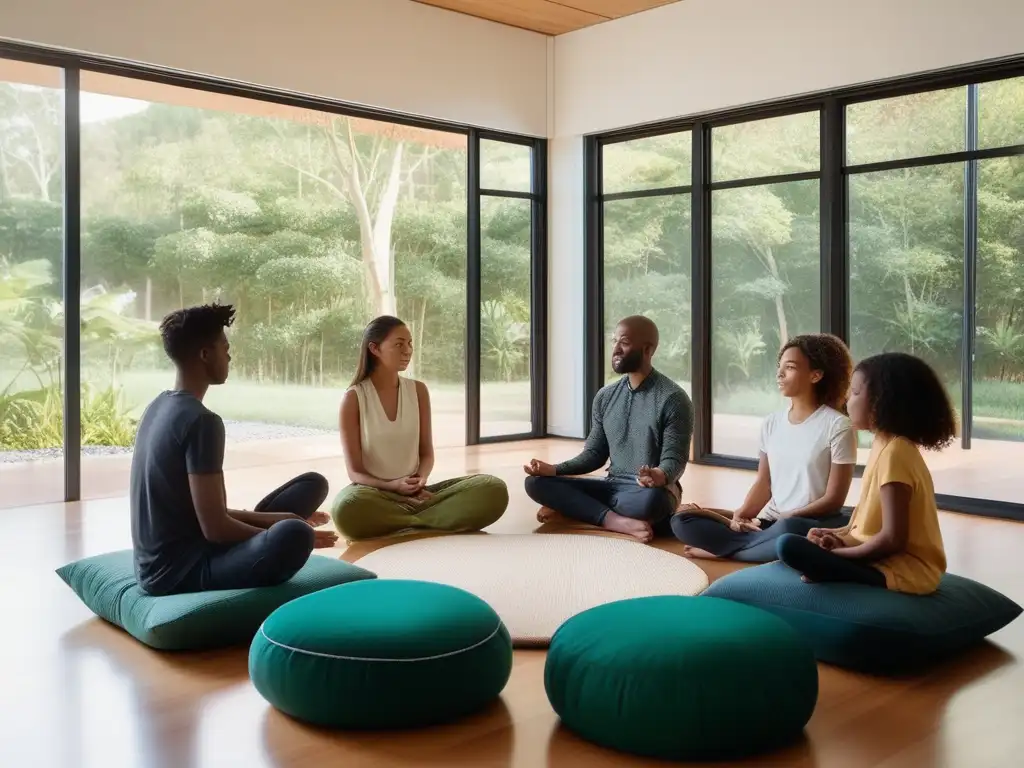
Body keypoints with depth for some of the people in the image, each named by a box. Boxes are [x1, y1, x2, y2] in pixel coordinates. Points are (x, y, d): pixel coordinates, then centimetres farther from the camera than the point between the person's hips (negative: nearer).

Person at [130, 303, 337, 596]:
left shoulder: (160, 407, 9)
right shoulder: (200, 421, -20)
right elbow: (216, 528, -23)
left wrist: (271, 519, 8)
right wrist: (285, 537, -9)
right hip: (179, 571, -9)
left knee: (313, 483, 12)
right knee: (294, 536, -37)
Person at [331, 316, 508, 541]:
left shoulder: (418, 390, 7)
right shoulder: (353, 398, -5)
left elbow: (427, 453, 10)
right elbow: (355, 471, -5)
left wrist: (421, 480, -13)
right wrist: (393, 486, -22)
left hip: (415, 493, 4)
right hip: (376, 494, -3)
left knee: (494, 489, -21)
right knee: (348, 507, -42)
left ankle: (400, 527, -24)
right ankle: (427, 525, -21)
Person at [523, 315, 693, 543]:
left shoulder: (672, 398, -9)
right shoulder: (605, 397, 9)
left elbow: (674, 460, -14)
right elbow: (594, 454, 12)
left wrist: (660, 476, -38)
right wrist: (554, 470, -6)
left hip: (650, 490, -5)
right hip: (613, 486, 5)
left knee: (651, 500, -42)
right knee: (536, 482, -13)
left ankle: (571, 505, -17)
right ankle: (619, 522, -28)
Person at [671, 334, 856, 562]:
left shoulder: (837, 426, -7)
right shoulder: (771, 423, 10)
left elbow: (833, 500, -8)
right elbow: (763, 483, 10)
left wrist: (784, 518, -15)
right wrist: (741, 516, -8)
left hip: (811, 526, -5)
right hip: (768, 523, 5)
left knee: (787, 530, -42)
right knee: (683, 521, -11)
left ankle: (725, 549, -17)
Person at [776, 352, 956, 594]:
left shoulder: (893, 453, -19)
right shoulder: (888, 446, 11)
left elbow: (892, 539, -22)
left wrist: (836, 553, -12)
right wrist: (841, 537, 4)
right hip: (888, 558, 10)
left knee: (790, 546, -25)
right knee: (792, 539, 17)